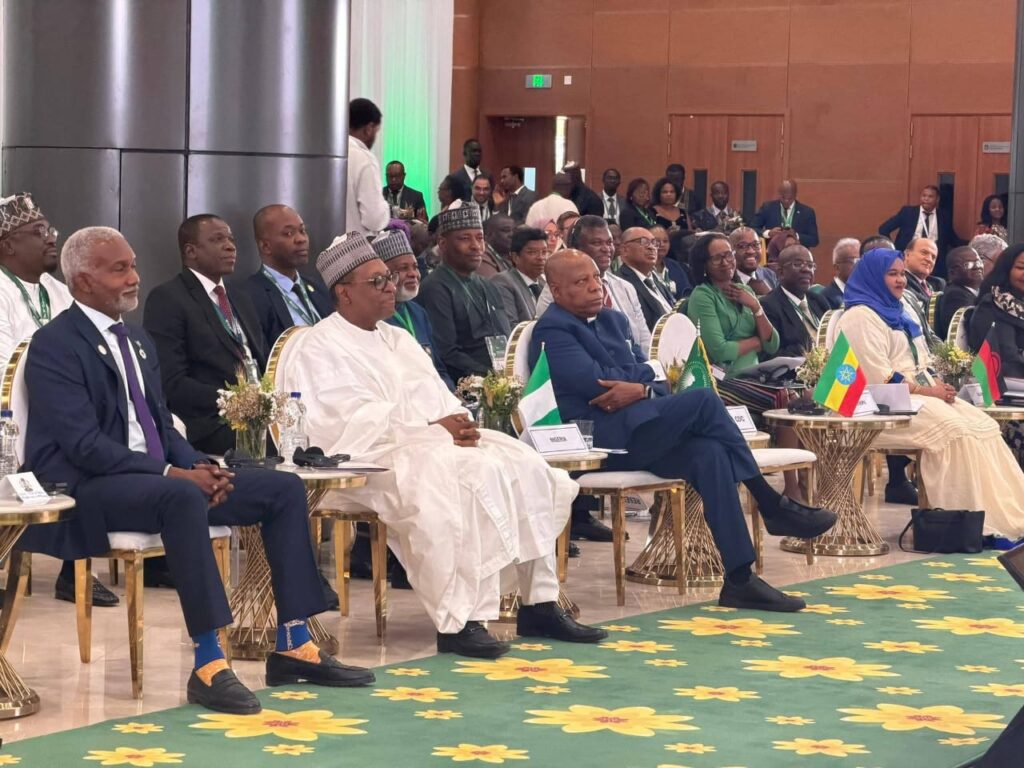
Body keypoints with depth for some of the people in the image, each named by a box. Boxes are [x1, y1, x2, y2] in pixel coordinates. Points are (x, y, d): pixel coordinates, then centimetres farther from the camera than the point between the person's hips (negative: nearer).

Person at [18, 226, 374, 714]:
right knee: (183, 498, -40)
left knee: (285, 489, -3)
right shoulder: (53, 347, -9)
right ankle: (208, 666, -39)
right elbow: (84, 444, -18)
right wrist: (172, 473, -24)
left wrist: (199, 466, -2)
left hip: (155, 476, 9)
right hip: (90, 489, -9)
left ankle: (293, 647, -4)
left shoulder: (138, 341, 19)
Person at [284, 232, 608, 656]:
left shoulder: (398, 339, 26)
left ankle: (539, 602, -12)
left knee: (526, 469, -13)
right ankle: (457, 621, -35)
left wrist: (460, 423, -5)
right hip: (379, 455, -8)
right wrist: (430, 428, -19)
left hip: (442, 440, 8)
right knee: (465, 477, -35)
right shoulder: (320, 348, -1)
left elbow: (441, 399, 21)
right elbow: (348, 417, -14)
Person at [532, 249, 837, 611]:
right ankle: (772, 505, -17)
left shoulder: (613, 321, 24)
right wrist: (649, 374, -1)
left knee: (708, 453, -23)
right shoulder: (552, 331, -2)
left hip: (635, 433, 8)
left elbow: (656, 380, 16)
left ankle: (739, 580, -27)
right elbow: (595, 381, -16)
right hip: (598, 438, -8)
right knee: (703, 400, -23)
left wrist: (640, 389, -9)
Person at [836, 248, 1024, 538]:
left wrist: (939, 384, 0)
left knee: (985, 427, -11)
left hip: (922, 394, 9)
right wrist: (927, 391, -15)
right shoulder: (860, 317, -6)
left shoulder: (896, 313, 23)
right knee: (955, 430, -30)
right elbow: (879, 377, -15)